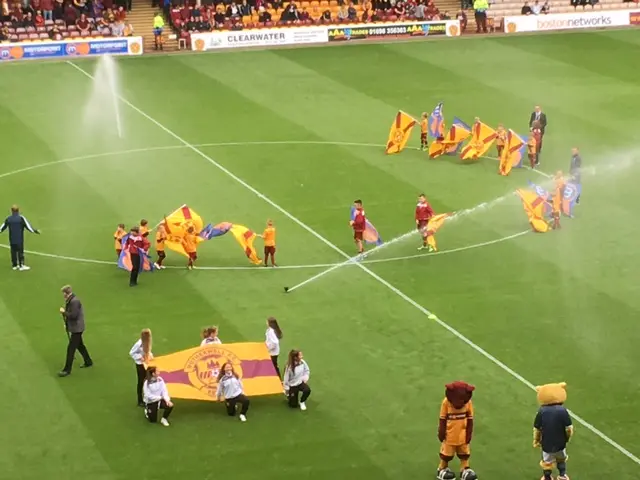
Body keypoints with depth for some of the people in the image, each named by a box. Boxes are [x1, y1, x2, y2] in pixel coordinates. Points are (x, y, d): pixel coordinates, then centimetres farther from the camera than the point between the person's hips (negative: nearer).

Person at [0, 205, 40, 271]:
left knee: (13, 251, 11)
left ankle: (14, 265, 17)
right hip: (19, 239, -4)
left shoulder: (8, 219, 2)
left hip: (12, 239, 4)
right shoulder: (21, 218, -10)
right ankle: (21, 266, -1)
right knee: (20, 251, 0)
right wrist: (35, 231, -3)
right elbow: (27, 226, -11)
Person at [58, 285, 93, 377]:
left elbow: (73, 315, -29)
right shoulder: (70, 301, 6)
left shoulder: (74, 301, -24)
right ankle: (88, 362, 39)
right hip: (75, 327, 10)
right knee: (79, 345, 23)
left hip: (76, 328, -10)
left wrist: (64, 312, -18)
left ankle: (67, 370, -2)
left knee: (71, 348, -6)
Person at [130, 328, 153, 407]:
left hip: (146, 363, 7)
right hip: (140, 364, -7)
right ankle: (140, 401, 16)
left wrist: (150, 355, -1)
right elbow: (131, 353, -17)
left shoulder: (147, 342, -4)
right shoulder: (139, 344, -26)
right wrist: (140, 357, -22)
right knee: (141, 382, 4)